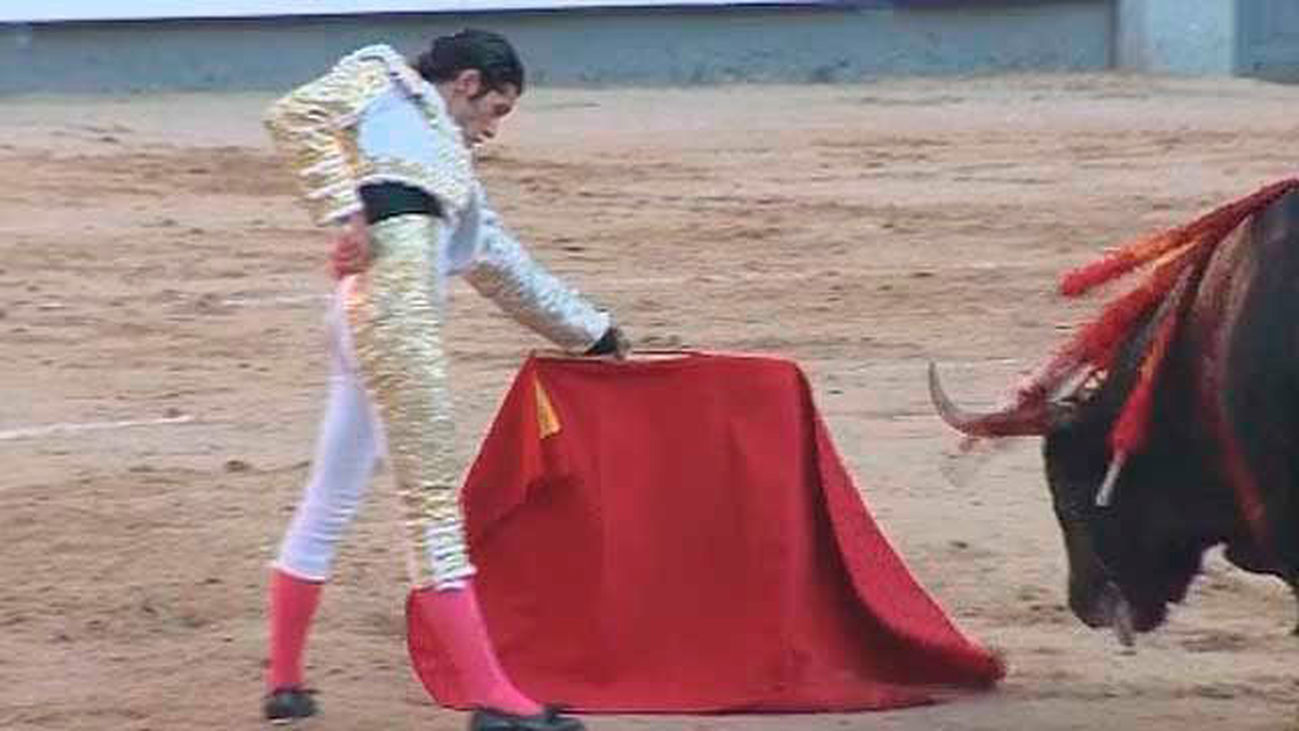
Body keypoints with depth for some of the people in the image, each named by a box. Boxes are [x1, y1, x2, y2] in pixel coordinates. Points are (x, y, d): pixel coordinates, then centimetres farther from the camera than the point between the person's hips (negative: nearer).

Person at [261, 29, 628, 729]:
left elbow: (503, 264, 39)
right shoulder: (384, 77, 10)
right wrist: (345, 209, -14)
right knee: (431, 501, -12)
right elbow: (296, 115, -6)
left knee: (329, 501, 16)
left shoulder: (452, 164, 32)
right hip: (388, 294, -9)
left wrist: (592, 329, 45)